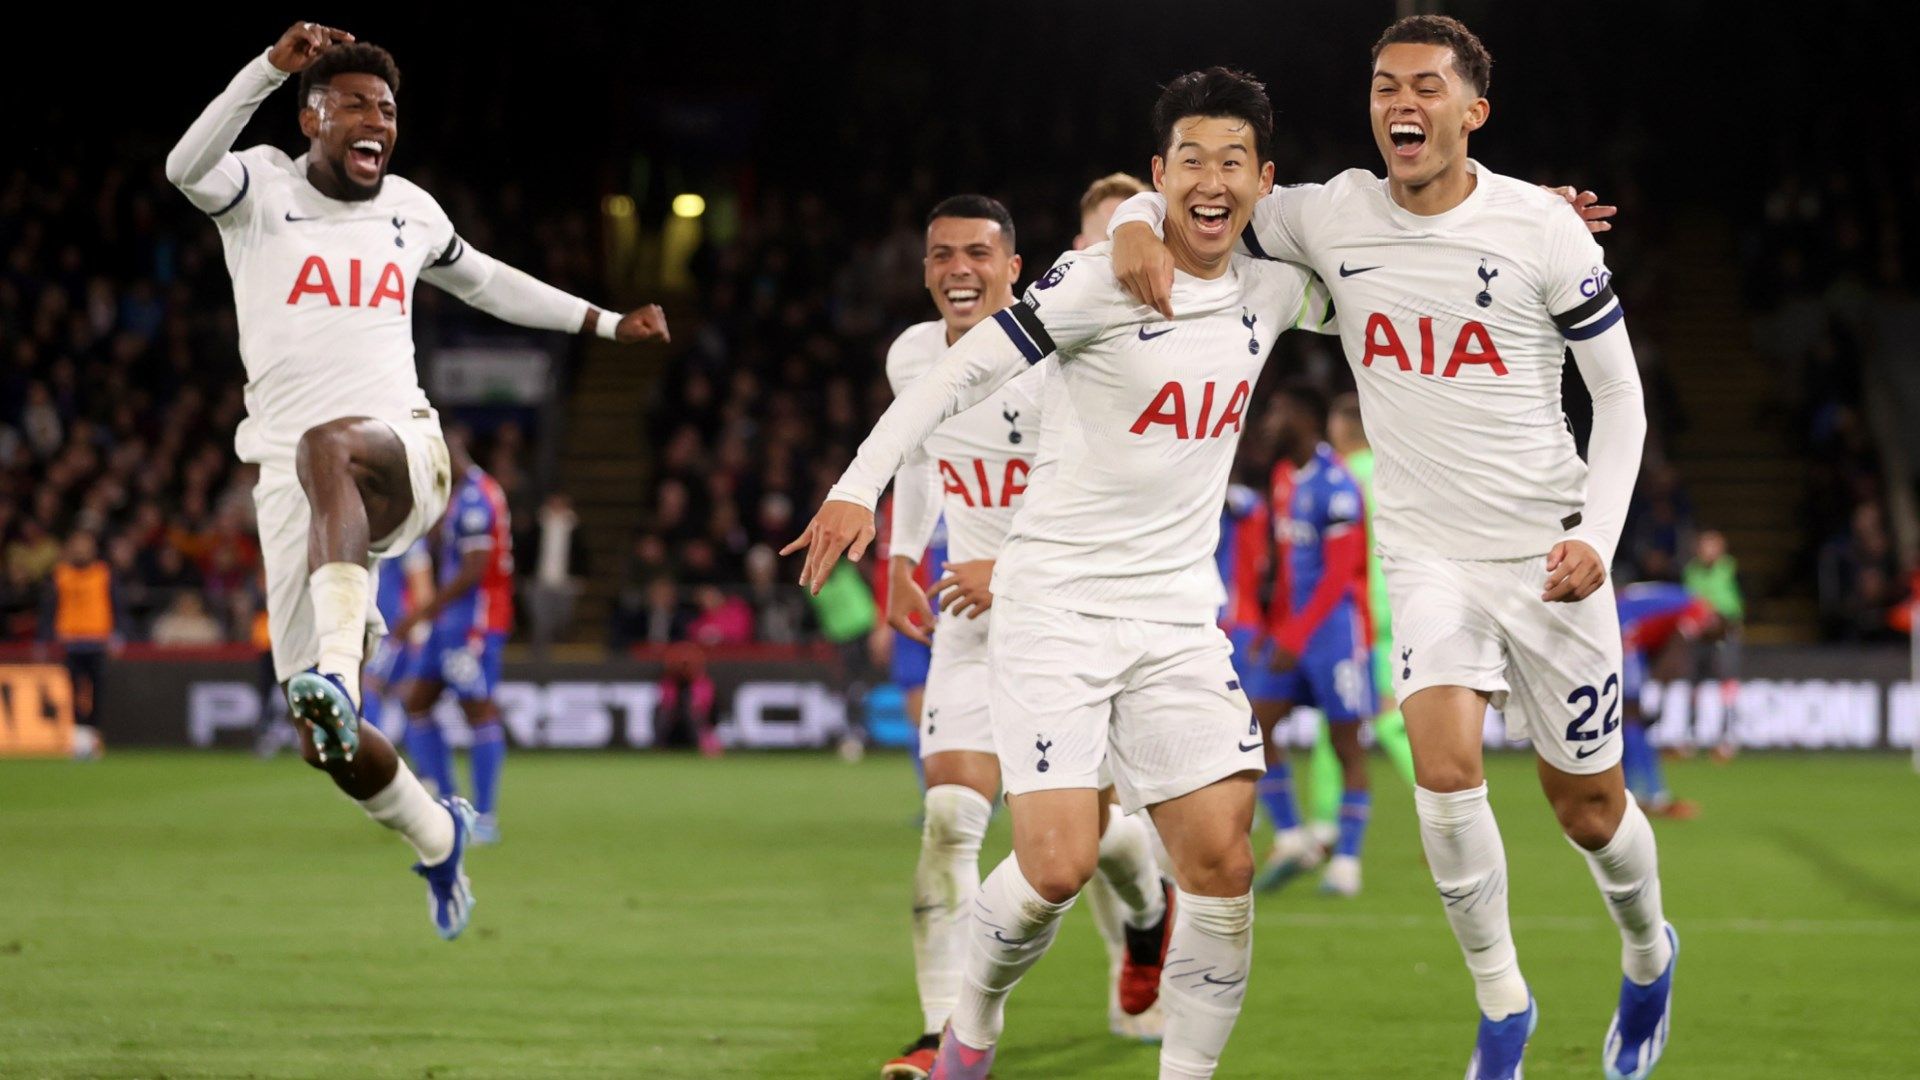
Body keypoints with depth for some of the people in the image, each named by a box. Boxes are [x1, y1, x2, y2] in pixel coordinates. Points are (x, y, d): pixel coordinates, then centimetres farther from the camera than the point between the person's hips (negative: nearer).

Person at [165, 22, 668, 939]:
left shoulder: (409, 210, 18)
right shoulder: (262, 189, 6)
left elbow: (482, 280, 37)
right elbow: (188, 167, -17)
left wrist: (603, 323, 40)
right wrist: (272, 68, -27)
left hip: (402, 457, 0)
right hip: (292, 481, 0)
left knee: (324, 446, -41)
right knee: (324, 745, -4)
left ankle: (336, 671, -58)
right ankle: (436, 837, 26)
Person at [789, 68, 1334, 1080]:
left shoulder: (1271, 292, 6)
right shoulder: (1101, 281, -12)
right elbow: (960, 372, -16)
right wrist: (859, 485, -26)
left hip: (1180, 616, 5)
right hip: (1055, 605, -5)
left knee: (1221, 863, -8)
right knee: (1059, 863, -14)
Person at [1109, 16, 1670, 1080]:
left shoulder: (1542, 228, -9)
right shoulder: (1335, 216, -3)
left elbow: (1619, 393, -2)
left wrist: (1597, 535, -13)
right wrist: (1135, 223, -16)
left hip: (1547, 550, -1)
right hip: (1427, 552, 1)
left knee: (1585, 807, 8)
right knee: (1445, 767, -22)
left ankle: (1647, 954, 41)